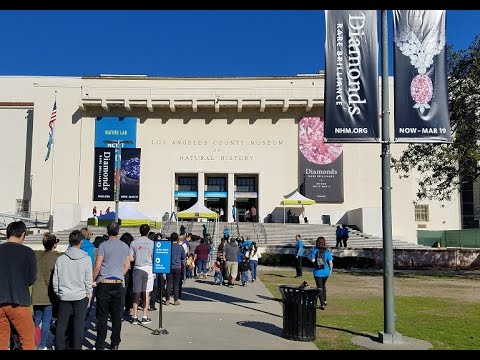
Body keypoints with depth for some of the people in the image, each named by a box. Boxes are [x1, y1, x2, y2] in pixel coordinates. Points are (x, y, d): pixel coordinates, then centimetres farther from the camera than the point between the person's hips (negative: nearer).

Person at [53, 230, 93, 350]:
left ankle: (59, 346, 17)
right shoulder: (86, 259, -8)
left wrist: (57, 293, 16)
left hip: (64, 296, 2)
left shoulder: (60, 259, -3)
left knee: (61, 323, 11)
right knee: (78, 324, 7)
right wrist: (89, 293, 10)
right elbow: (88, 279, -4)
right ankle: (76, 346, 12)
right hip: (81, 295, -1)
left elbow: (55, 280, 3)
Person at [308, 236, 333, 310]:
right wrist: (331, 270, 7)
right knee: (323, 285, 26)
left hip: (317, 272, -2)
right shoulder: (327, 251, -6)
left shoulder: (314, 250, -8)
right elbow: (330, 262, -6)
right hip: (326, 271, 2)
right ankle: (325, 301, 31)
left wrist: (311, 257, 6)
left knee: (320, 288, 6)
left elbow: (312, 260, -15)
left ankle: (322, 305, 2)